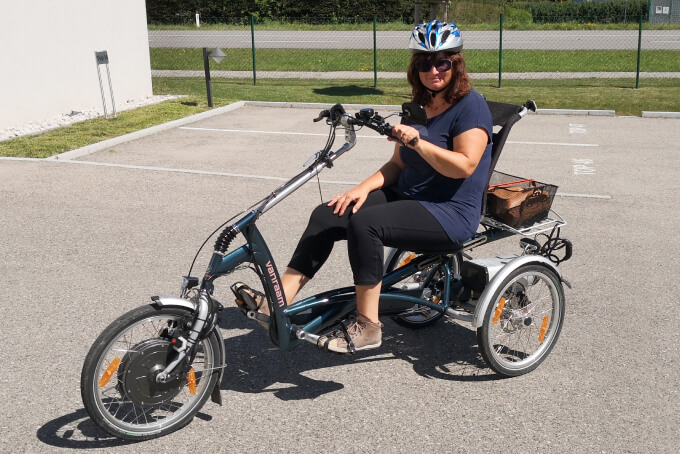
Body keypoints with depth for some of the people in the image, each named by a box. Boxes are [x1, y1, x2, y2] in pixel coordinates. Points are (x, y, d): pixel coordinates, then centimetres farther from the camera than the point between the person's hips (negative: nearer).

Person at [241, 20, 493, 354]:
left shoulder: (471, 106, -9)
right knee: (326, 215, -10)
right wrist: (364, 187, -4)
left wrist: (417, 141, -30)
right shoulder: (418, 106, 13)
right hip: (405, 198, 8)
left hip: (451, 213, -8)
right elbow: (397, 164, 13)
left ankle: (367, 327, -21)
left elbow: (465, 165, -21)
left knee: (364, 222, -32)